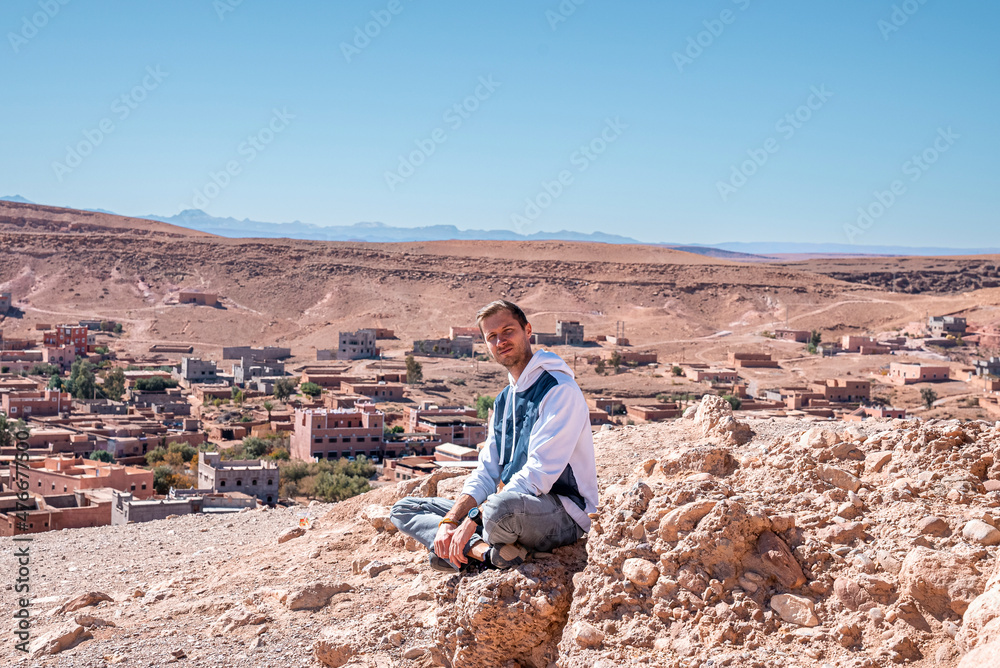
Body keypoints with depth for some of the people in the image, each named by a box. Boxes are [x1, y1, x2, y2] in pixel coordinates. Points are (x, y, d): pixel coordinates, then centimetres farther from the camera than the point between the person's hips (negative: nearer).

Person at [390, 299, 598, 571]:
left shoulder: (560, 390, -11)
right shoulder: (503, 401, 17)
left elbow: (539, 474, -21)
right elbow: (486, 474, 11)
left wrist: (473, 520, -23)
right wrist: (449, 520, -7)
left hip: (563, 512, -9)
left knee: (503, 506, -43)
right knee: (403, 509, 4)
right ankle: (486, 551, -19)